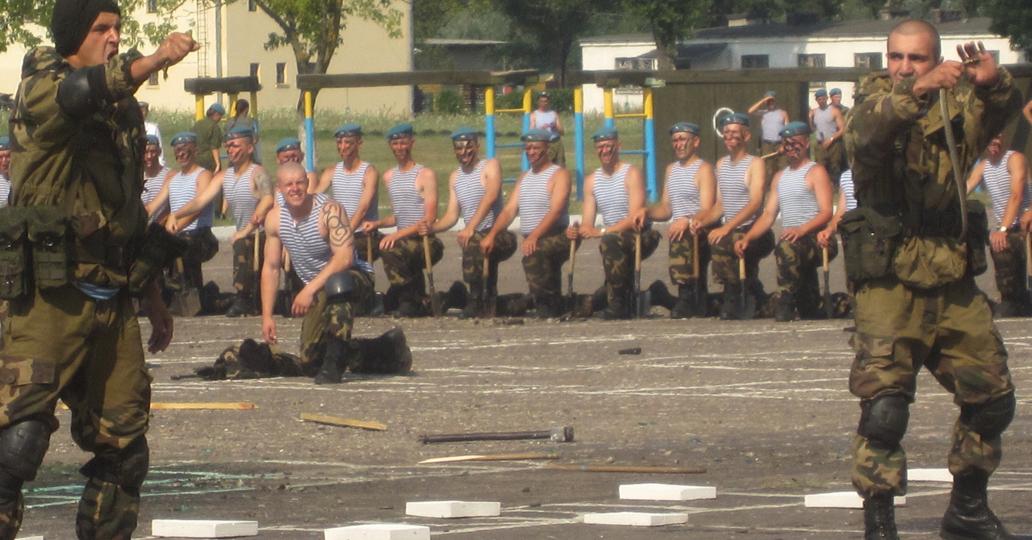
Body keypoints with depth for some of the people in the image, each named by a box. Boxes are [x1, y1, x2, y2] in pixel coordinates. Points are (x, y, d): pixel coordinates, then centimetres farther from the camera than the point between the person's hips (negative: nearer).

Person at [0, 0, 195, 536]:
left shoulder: (122, 110, 18)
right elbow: (79, 93, -30)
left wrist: (154, 302, 25)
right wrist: (155, 60, -40)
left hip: (114, 300, 7)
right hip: (52, 295, -7)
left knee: (123, 445, 8)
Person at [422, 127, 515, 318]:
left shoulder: (490, 166, -5)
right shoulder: (455, 177, 16)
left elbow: (490, 198, -22)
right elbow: (452, 215, 11)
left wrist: (471, 227, -34)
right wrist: (432, 228, -11)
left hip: (500, 237, -7)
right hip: (477, 236, 7)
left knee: (473, 242, -33)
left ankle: (476, 300, -29)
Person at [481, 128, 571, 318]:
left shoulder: (559, 174, -4)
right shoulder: (524, 177, 20)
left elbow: (555, 211, -18)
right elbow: (509, 210, 11)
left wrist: (534, 236, -31)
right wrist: (492, 235, -6)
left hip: (554, 237, -8)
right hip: (530, 240, 8)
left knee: (534, 254, -35)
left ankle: (546, 307, -30)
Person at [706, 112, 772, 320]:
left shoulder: (755, 164, -6)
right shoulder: (722, 164, 17)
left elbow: (755, 203, -19)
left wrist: (726, 228, -29)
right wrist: (702, 221, -4)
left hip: (752, 230, -7)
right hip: (731, 231, 7)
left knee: (722, 245, -30)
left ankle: (732, 300, -16)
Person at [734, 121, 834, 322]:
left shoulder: (815, 172, 2)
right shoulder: (780, 177, 25)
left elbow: (826, 213, -11)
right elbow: (768, 215, 18)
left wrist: (802, 229, -28)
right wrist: (747, 238, 1)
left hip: (813, 239, -7)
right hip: (790, 240, 7)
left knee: (787, 248, -34)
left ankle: (785, 307, -33)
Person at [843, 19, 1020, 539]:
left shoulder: (957, 106, 6)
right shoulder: (877, 102, -4)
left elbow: (1001, 112, -14)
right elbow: (866, 131, -28)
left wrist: (993, 82, -38)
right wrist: (916, 91, -46)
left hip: (954, 282, 5)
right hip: (890, 283, -5)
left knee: (992, 399, 12)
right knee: (883, 408, -13)